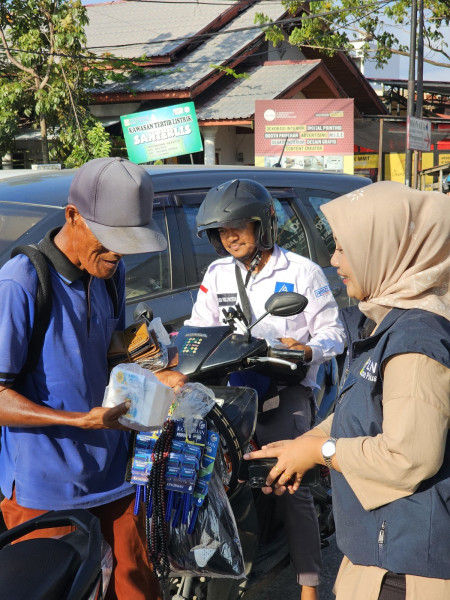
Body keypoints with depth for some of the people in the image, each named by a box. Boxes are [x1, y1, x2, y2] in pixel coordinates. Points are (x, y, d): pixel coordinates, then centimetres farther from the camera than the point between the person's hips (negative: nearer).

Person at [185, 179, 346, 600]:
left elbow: (332, 332, 1)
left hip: (286, 390, -4)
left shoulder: (302, 272, 0)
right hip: (232, 387, 5)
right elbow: (199, 327, 11)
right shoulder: (217, 274, 13)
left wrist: (308, 350, -20)